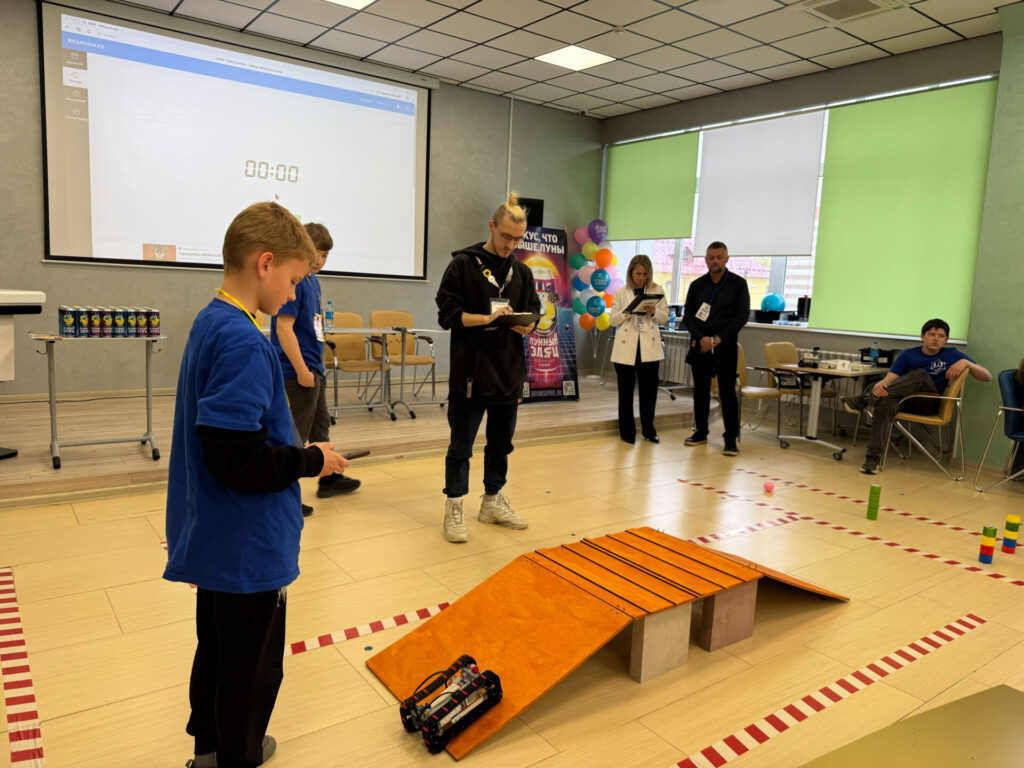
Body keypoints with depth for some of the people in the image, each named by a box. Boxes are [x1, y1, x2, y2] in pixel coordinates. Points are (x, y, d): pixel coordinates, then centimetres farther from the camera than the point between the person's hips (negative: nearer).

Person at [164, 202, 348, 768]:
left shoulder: (210, 323, 5)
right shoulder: (243, 343, -25)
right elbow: (237, 460, -30)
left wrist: (296, 453, 9)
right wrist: (312, 460, -16)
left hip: (215, 539, 10)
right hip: (249, 549, -10)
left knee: (218, 648, 26)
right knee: (251, 668, 11)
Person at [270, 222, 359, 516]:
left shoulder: (313, 280, 11)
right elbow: (284, 328, -23)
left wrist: (316, 366, 18)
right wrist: (302, 369, -22)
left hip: (314, 368, 10)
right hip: (299, 371, -10)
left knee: (320, 426, 22)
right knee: (296, 435, -1)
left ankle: (329, 479, 39)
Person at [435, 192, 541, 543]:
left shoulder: (522, 272, 12)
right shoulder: (463, 264, -4)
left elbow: (533, 311, 17)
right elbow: (447, 314, -8)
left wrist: (526, 324, -7)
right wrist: (488, 318, -20)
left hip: (508, 371, 5)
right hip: (470, 370, -5)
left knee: (501, 443, 16)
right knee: (461, 445, 4)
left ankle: (493, 502, 31)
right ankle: (454, 508, 16)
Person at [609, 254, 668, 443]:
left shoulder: (657, 290, 6)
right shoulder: (621, 293, 4)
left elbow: (665, 317, 6)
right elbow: (613, 320, 3)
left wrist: (654, 312, -14)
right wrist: (627, 311, -15)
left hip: (649, 347, 1)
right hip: (626, 348, 0)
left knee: (649, 389, 4)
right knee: (625, 391, 5)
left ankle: (648, 429, 20)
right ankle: (627, 431, 17)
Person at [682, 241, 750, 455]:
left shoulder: (738, 284, 1)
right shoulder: (697, 285, 9)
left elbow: (742, 316, -4)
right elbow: (687, 316, 6)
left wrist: (718, 338, -13)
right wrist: (701, 337, -11)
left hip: (725, 346, -3)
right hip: (700, 345, 3)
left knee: (727, 392, -4)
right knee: (700, 390, 9)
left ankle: (731, 438, 1)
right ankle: (700, 432, 20)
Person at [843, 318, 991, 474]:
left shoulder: (952, 355, 11)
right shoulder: (908, 355, 12)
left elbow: (987, 377, 7)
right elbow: (889, 378, -1)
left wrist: (966, 363, -13)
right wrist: (879, 385, -27)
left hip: (928, 405, -1)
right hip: (902, 399, 1)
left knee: (921, 375, -33)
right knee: (885, 404, -38)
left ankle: (867, 399, -32)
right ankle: (873, 456, -43)